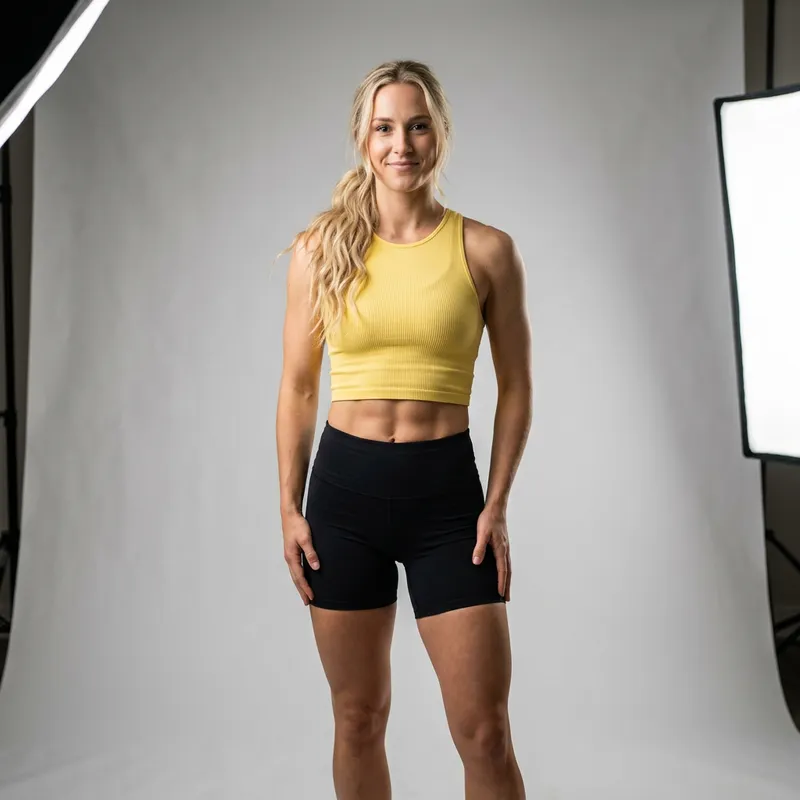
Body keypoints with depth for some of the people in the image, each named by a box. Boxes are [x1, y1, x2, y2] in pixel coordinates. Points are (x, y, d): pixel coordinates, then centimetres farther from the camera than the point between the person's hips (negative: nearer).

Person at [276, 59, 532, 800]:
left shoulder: (487, 250, -1)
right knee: (358, 718, 12)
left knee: (484, 732, 0)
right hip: (345, 488, 2)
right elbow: (297, 388, 7)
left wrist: (497, 505, -4)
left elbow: (515, 387, 4)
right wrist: (289, 508, 2)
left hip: (447, 493, -1)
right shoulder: (319, 249, 3)